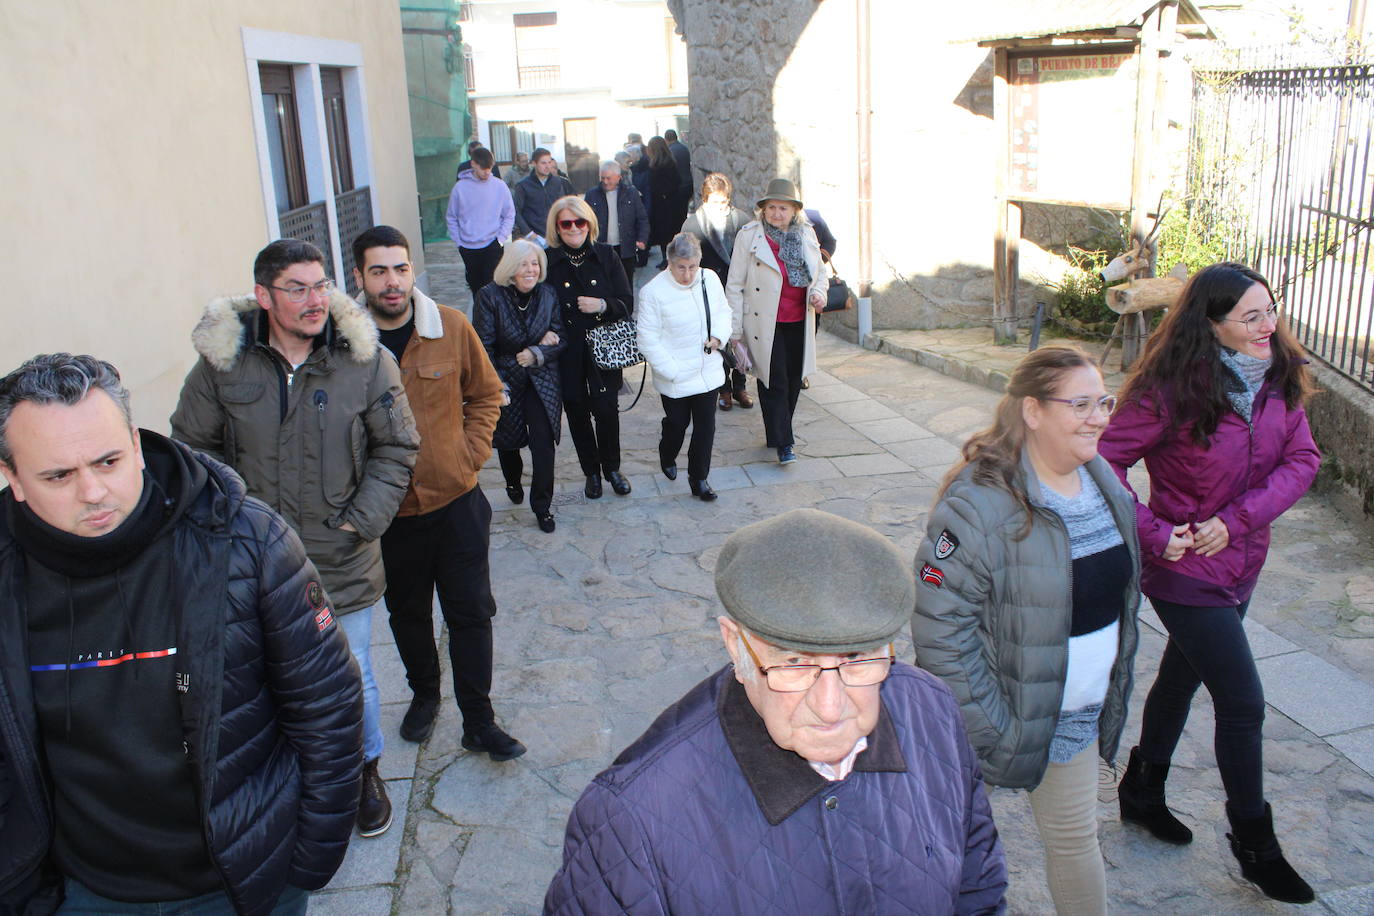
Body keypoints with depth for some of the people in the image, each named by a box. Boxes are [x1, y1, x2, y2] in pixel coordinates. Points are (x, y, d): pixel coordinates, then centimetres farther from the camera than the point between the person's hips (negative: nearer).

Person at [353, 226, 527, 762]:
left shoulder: (451, 328, -7)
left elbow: (485, 393, 8)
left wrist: (472, 452, -3)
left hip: (456, 501, 0)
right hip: (388, 511, 0)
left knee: (472, 613, 6)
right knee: (407, 613, 20)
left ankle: (479, 721, 21)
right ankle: (424, 695, 44)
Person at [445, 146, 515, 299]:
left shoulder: (500, 186, -3)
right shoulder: (460, 187, -2)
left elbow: (509, 215, 3)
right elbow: (451, 217, 5)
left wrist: (500, 239, -5)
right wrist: (458, 241, 0)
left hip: (492, 246, -1)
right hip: (467, 248, 2)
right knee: (475, 285, 11)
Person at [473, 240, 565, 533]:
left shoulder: (548, 295, -4)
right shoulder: (490, 296, -13)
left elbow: (561, 338, 1)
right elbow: (484, 347, -13)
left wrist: (537, 354, -18)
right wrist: (497, 387, -18)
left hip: (541, 381, 1)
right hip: (506, 380, -1)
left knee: (543, 441, -7)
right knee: (507, 440, 16)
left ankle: (542, 506, 7)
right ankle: (513, 484, 47)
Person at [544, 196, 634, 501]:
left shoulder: (606, 256, -1)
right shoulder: (547, 261, -4)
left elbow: (627, 303, -1)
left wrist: (603, 305, -19)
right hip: (567, 354, 0)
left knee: (607, 409, -1)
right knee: (577, 413, 10)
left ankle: (612, 469, 23)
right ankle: (591, 472, 30)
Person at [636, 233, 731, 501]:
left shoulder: (710, 279, -2)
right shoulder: (654, 290, -16)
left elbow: (723, 311, 14)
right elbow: (648, 338, -14)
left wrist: (718, 336, -6)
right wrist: (671, 370, -16)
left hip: (708, 373, 4)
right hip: (675, 379, -3)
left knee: (706, 426, 6)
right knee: (677, 423, 14)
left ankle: (699, 479, 20)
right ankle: (667, 459, 46)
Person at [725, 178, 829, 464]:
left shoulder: (806, 235, 6)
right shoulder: (749, 236, -7)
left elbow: (820, 273, 19)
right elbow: (735, 285, -5)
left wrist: (819, 293, -4)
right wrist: (735, 330, -9)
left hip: (799, 323, 5)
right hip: (765, 323, -5)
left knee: (793, 380, 13)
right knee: (774, 382, -6)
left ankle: (781, 432, 31)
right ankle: (782, 442, 3)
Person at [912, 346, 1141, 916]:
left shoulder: (1103, 483, 0)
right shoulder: (979, 505, -26)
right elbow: (941, 628, -25)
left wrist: (1114, 692, 15)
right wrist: (991, 734, -22)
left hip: (1082, 711, 6)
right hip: (1013, 714, -6)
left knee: (1073, 835, 18)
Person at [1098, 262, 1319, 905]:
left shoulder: (1277, 379, -4)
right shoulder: (1171, 391, -23)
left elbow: (1302, 459, -3)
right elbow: (1105, 461, -19)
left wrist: (1237, 519, -16)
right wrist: (1153, 534, -22)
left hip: (1241, 563, 7)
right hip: (1186, 570, -7)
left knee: (1182, 679, 22)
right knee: (1243, 705, 0)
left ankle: (1141, 792, 44)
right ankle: (1255, 847, 22)